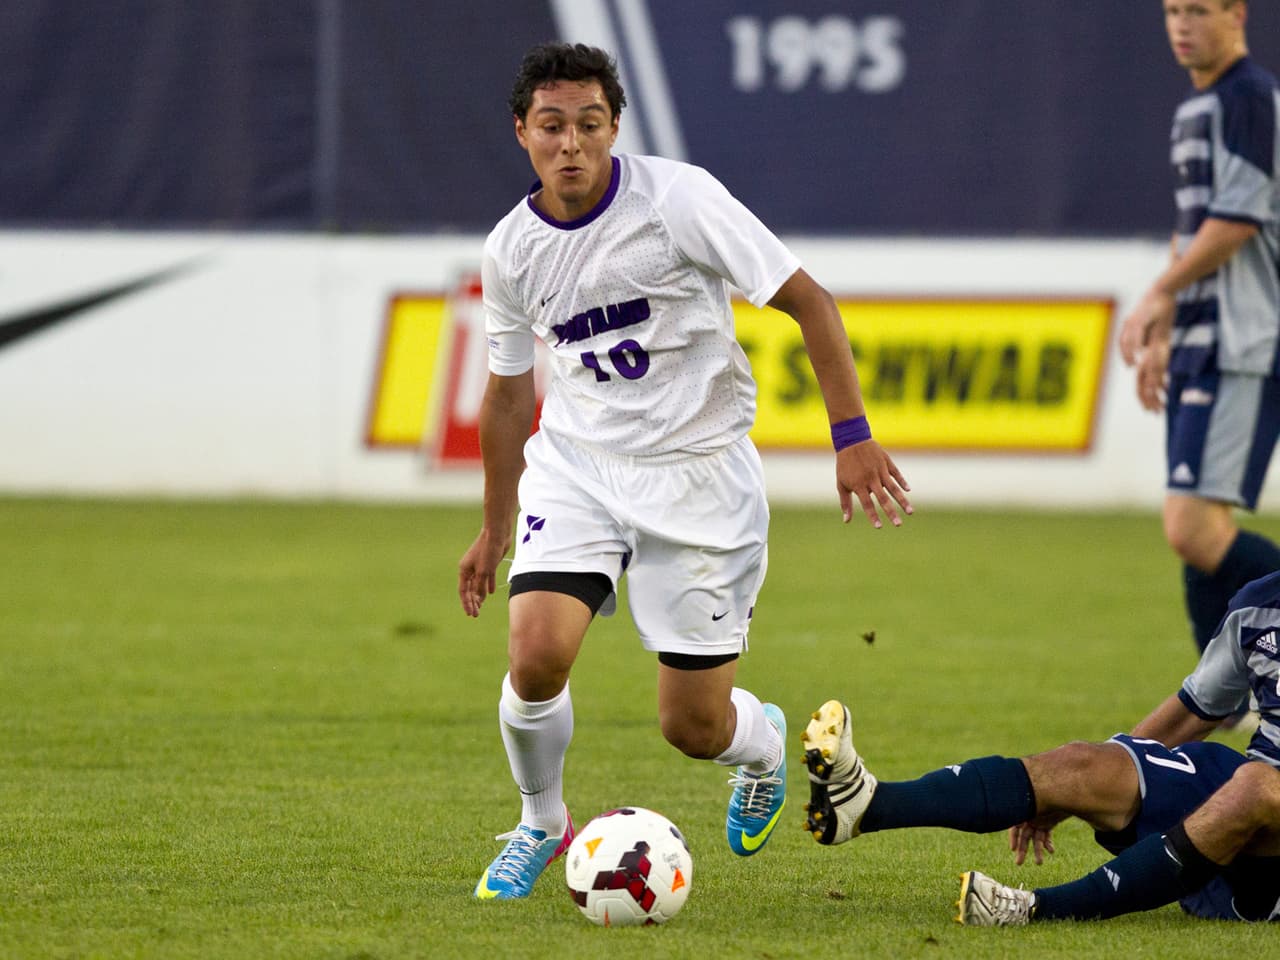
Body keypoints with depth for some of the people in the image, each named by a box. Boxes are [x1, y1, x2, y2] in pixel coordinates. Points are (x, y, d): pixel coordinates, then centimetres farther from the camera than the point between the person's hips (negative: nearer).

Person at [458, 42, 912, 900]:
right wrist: (496, 528, 21)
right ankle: (542, 823, 9)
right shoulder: (511, 250, -1)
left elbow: (808, 303, -12)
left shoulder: (678, 199, -15)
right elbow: (508, 392, 16)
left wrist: (852, 435, -19)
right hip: (574, 465, 3)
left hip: (698, 472, -3)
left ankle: (763, 743, 38)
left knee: (693, 727, -1)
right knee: (536, 655, -21)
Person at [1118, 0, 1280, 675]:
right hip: (1198, 349, 10)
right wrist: (1162, 334, 25)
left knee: (1194, 531, -17)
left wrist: (1156, 300, -7)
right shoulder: (1195, 109, 19)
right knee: (1200, 538, 8)